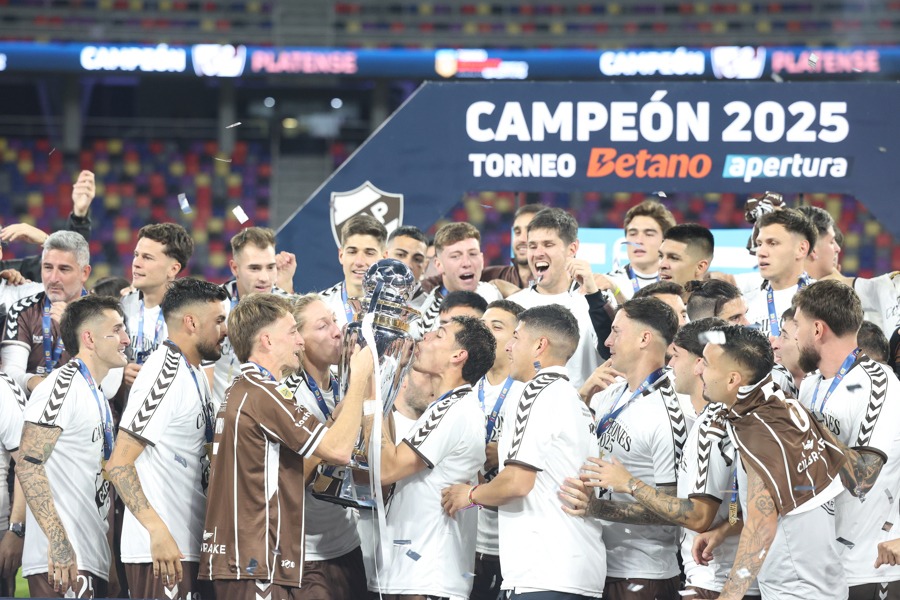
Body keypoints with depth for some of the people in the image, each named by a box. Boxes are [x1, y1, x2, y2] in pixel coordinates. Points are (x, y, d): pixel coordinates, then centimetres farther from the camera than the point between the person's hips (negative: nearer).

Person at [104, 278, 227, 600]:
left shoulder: (195, 375, 17)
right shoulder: (165, 374, -13)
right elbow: (119, 464, -17)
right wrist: (158, 531, -25)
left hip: (190, 546, 10)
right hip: (162, 550, -9)